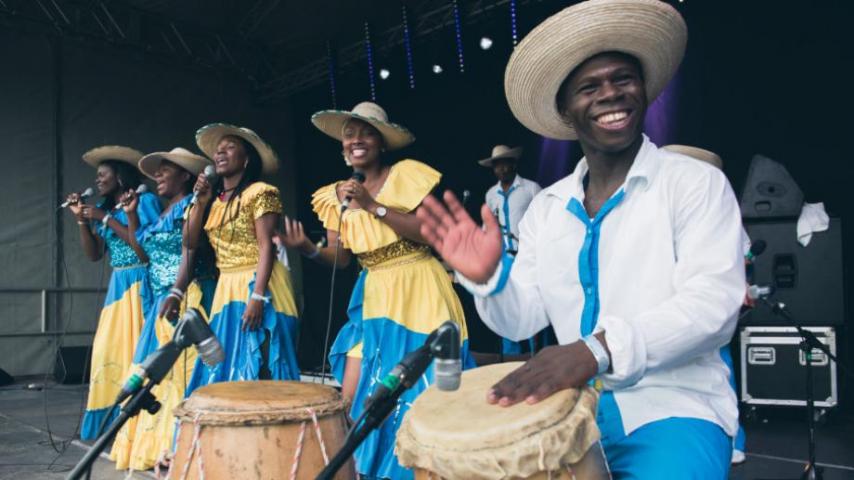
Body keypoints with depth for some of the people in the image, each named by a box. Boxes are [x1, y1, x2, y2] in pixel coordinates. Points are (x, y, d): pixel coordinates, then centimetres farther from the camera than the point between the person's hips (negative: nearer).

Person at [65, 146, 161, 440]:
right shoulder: (104, 208, 14)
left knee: (136, 348, -8)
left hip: (140, 284, -7)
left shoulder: (146, 201, -5)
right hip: (117, 286, 7)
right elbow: (94, 254, 10)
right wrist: (81, 219, 0)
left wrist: (107, 220, -12)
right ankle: (114, 417, 12)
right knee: (111, 350, 5)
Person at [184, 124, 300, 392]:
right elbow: (190, 243, 9)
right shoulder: (213, 199, 14)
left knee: (257, 369, -6)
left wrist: (257, 297, -22)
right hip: (226, 290, 7)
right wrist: (200, 201, -1)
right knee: (224, 369, 9)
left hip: (257, 286, -7)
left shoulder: (259, 193, -7)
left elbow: (266, 246, -14)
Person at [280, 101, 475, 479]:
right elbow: (341, 258, 5)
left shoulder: (408, 174, -7)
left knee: (423, 394, 1)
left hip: (418, 292, -4)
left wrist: (374, 206, -20)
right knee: (354, 397, 2)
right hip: (373, 298, 5)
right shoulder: (336, 195, 8)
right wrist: (308, 249, -15)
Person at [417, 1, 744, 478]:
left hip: (672, 408, -4)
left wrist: (598, 349, -33)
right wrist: (490, 277, -13)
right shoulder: (545, 208, 9)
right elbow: (523, 320, 9)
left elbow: (713, 304, -19)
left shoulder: (696, 183, -5)